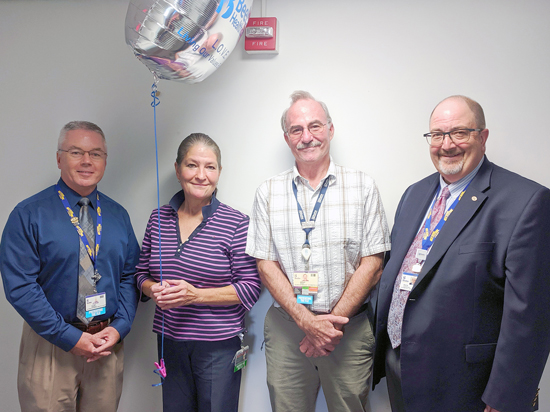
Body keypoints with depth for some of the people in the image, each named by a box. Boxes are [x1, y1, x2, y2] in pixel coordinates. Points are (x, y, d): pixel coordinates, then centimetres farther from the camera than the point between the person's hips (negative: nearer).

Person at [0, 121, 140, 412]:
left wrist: (119, 327, -7)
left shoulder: (118, 215, 6)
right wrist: (70, 338, -15)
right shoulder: (29, 214, -7)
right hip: (50, 345, -3)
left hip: (109, 343, 4)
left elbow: (129, 276, 6)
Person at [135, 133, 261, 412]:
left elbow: (250, 288, -11)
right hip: (169, 341, 4)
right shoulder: (159, 218, 2)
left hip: (218, 346, -3)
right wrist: (153, 289, -11)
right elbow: (142, 272, 12)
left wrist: (197, 295, -20)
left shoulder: (236, 223, -11)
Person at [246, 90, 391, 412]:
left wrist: (334, 321, -11)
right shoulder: (268, 193, 3)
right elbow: (266, 264, 0)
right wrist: (306, 320, -11)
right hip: (286, 327, 1)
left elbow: (372, 263, -4)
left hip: (350, 329, 0)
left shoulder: (363, 187, -1)